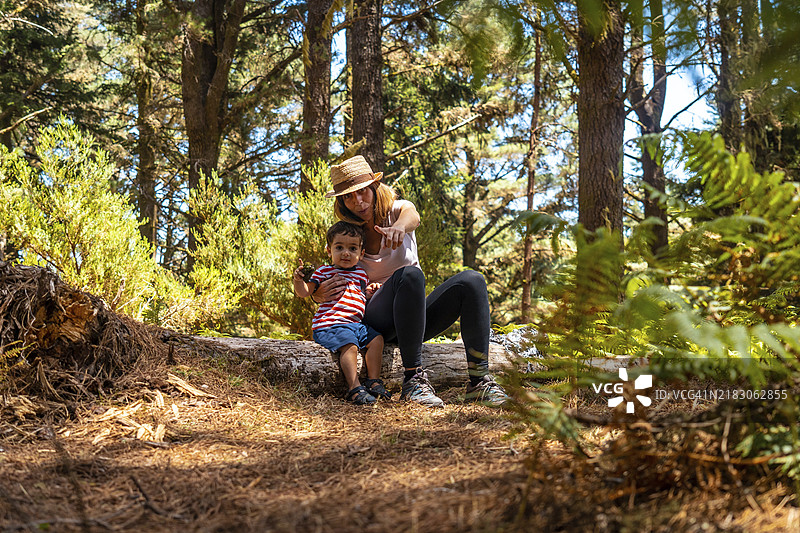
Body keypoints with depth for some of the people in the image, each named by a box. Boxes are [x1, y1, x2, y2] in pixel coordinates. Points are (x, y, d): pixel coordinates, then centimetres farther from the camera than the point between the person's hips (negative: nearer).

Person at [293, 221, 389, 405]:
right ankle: (354, 388, -32)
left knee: (376, 338, -10)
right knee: (349, 345, -30)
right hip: (329, 324, -7)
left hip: (355, 323, 7)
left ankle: (373, 380, -2)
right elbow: (304, 292, -3)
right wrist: (298, 280, -24)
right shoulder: (325, 271, 4)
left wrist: (372, 292, 12)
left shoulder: (361, 274, 20)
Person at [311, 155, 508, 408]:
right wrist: (320, 294, -19)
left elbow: (412, 216, -25)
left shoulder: (397, 210, 3)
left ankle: (478, 380, -30)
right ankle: (413, 379, -38)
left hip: (415, 317, 3)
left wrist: (399, 226, -51)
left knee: (472, 280, -23)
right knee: (409, 275, -34)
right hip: (376, 323, -3)